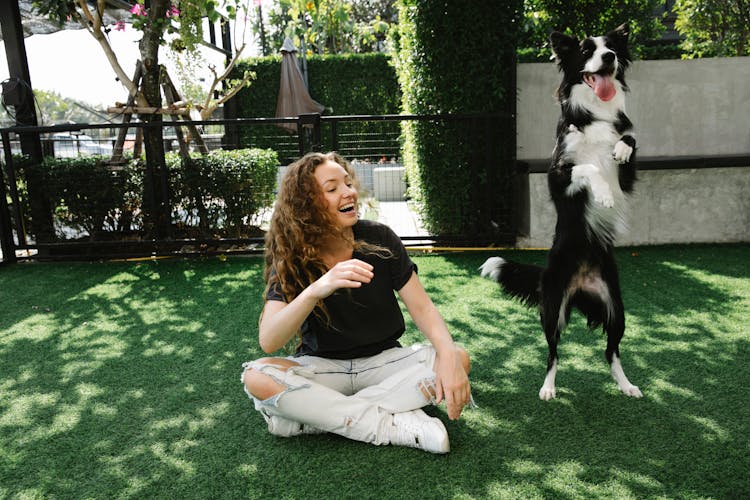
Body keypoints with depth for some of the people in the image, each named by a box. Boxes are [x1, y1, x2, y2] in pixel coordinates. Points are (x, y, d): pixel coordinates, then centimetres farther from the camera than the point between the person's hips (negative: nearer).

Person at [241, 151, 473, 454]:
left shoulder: (379, 239, -9)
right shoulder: (290, 258, -11)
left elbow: (421, 307, -9)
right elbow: (268, 341, -24)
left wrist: (449, 355, -31)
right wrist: (316, 290, -42)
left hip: (382, 361, 1)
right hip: (321, 366, -1)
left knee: (458, 359, -24)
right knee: (257, 376, -29)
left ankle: (320, 413, -23)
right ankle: (393, 425, -26)